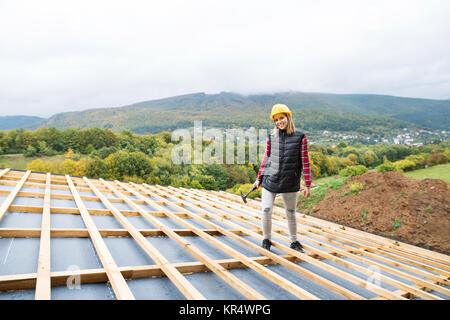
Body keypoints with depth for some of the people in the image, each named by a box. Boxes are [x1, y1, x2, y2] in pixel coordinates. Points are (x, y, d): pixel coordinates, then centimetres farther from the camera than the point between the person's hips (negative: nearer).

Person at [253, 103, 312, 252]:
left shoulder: (300, 137, -4)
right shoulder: (271, 137, 3)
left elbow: (305, 162, -3)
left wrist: (308, 185, -4)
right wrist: (259, 179, 12)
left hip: (290, 183, -1)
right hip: (270, 180, 2)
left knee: (291, 213, 13)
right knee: (266, 211, -1)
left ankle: (294, 241, 33)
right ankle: (266, 240, 22)